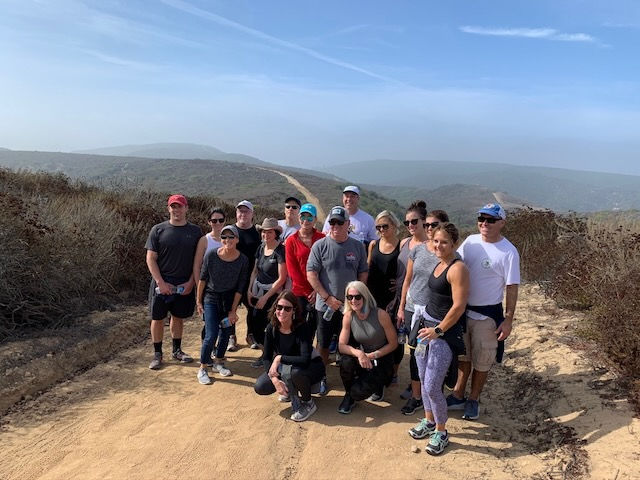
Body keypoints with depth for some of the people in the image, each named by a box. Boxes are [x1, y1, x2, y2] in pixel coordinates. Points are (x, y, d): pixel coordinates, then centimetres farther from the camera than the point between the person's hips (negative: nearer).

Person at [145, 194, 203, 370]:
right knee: (158, 318, 6)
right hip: (162, 283, -1)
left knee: (178, 317, 14)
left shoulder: (195, 231, 1)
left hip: (185, 284, 2)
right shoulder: (158, 230, -3)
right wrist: (161, 282, -12)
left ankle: (177, 350, 30)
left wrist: (191, 282, -6)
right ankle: (157, 354, 21)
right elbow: (151, 258, -4)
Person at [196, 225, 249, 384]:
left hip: (229, 300, 2)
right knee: (211, 335, -10)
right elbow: (202, 279, -4)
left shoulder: (243, 260, -13)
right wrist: (199, 301, 0)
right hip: (211, 299, -2)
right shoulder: (211, 255, -16)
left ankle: (218, 362, 31)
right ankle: (202, 368, 8)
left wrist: (233, 310, -6)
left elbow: (240, 288, -7)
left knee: (226, 333, 10)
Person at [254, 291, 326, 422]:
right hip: (284, 368, 5)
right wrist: (274, 379, -23)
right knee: (260, 387, -15)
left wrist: (280, 358, -31)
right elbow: (266, 357, -10)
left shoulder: (301, 328, -28)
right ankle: (290, 391, 15)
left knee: (291, 370, -37)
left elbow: (305, 359, -37)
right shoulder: (272, 328, -13)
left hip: (311, 368, -5)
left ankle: (308, 403, -9)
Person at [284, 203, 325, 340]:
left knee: (313, 326, 7)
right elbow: (292, 270, -1)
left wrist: (317, 290, -10)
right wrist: (308, 291, -6)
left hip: (319, 292, 0)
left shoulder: (323, 239, 2)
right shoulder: (291, 241, 2)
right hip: (299, 292, 0)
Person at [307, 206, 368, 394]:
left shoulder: (358, 246, 3)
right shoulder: (320, 246, -6)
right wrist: (328, 298, -13)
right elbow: (311, 274, -8)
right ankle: (321, 378, 28)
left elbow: (363, 274, 7)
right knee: (323, 345, 10)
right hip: (325, 306, -2)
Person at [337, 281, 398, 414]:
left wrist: (372, 356, -20)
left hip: (381, 360, -3)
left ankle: (378, 385, 15)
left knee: (358, 393, -21)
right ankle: (349, 395, -2)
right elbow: (341, 346, -15)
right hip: (361, 358, 3)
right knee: (346, 361, -31)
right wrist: (359, 353, -34)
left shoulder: (381, 315, -22)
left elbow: (393, 344, -12)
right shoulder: (348, 316, -11)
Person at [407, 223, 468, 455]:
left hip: (445, 332, -8)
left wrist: (438, 331, -16)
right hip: (428, 324, 8)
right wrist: (426, 325, 12)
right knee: (424, 380, 16)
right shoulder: (439, 264, 9)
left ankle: (441, 432, 17)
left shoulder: (457, 268, -17)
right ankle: (429, 421, 35)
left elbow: (459, 306, -21)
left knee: (432, 386, -4)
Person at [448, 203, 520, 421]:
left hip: (487, 315, -4)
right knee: (463, 356, 19)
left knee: (482, 361, 10)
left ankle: (473, 400, 29)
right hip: (462, 309, 5)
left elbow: (512, 288, -11)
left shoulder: (508, 252, -14)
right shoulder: (470, 241, -1)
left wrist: (508, 320, -12)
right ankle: (458, 396, 34)